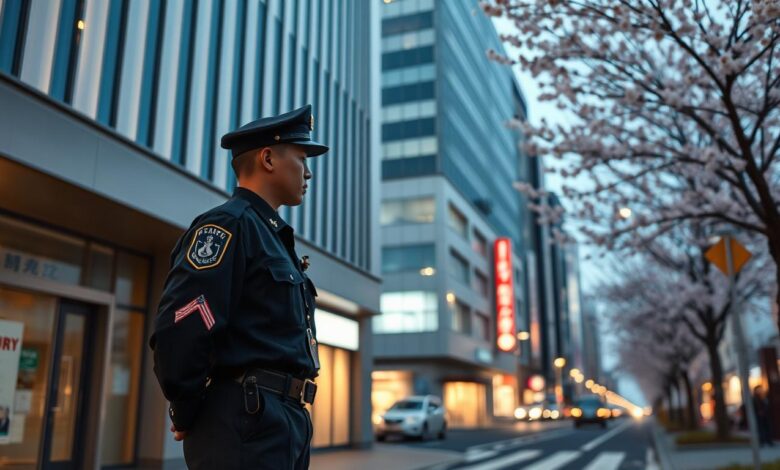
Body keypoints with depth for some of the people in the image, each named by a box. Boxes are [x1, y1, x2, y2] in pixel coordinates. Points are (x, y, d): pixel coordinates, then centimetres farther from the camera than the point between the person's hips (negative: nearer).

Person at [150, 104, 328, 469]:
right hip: (249, 424, -9)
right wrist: (188, 416, -9)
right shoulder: (228, 224, -10)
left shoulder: (273, 237, 20)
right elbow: (178, 330, -21)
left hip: (287, 423, 9)